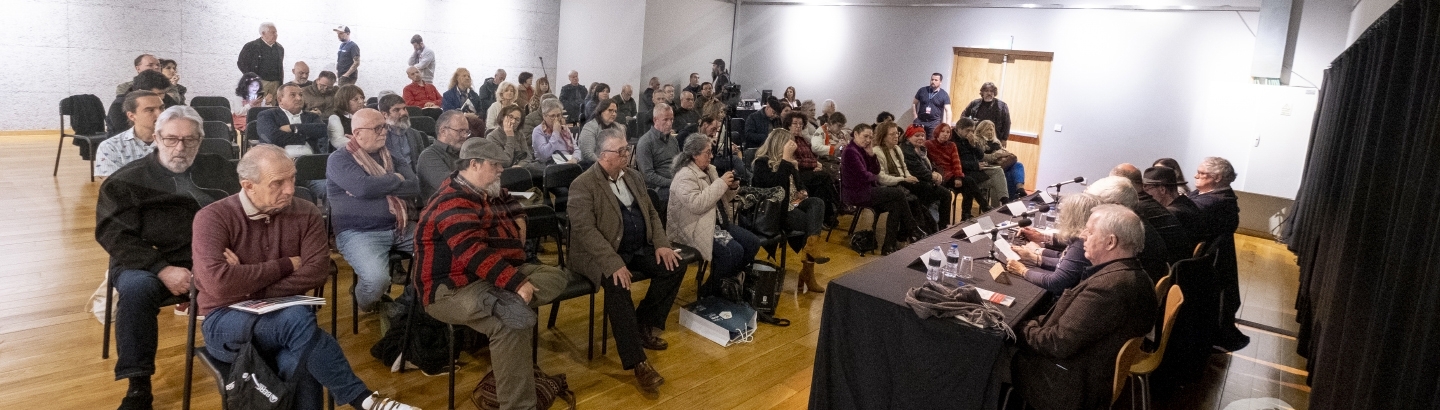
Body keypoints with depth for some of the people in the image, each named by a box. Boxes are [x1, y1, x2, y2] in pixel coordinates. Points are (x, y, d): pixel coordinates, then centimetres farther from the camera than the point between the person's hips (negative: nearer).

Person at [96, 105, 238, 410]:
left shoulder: (216, 170, 16)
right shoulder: (128, 180, 7)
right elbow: (114, 234, -4)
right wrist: (162, 269, -18)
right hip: (148, 264, -1)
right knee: (136, 288, -35)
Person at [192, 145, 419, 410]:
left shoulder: (306, 214, 1)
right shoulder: (213, 218, -7)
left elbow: (317, 271, -11)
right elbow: (218, 282, -22)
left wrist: (249, 285, -17)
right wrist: (287, 265, -14)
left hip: (285, 318, 2)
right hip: (227, 322, -2)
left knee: (298, 363, -35)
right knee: (296, 318, -35)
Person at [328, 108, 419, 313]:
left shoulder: (391, 157, 16)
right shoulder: (340, 159, -2)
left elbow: (414, 187, 0)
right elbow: (363, 187, -20)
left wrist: (378, 185, -11)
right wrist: (395, 179, -4)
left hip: (400, 228, 6)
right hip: (359, 232, -6)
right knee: (377, 279, -31)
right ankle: (368, 304, 8)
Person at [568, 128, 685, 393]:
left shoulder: (633, 176, 10)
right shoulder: (583, 185, -13)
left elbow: (651, 213, 16)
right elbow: (585, 229, -23)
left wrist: (662, 244, -3)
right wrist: (614, 263, -33)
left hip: (639, 248, 7)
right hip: (601, 254, -7)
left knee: (675, 265, -11)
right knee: (617, 284, -34)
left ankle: (645, 325, 5)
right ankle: (637, 362, -30)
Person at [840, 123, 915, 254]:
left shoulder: (862, 150, 14)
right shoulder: (850, 151, -14)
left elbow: (876, 171, 10)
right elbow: (864, 176, -20)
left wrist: (871, 154, -4)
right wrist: (876, 177, 1)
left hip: (866, 190, 9)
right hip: (856, 193, -9)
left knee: (896, 205, -6)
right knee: (899, 193, -10)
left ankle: (889, 246, -4)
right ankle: (912, 231, 5)